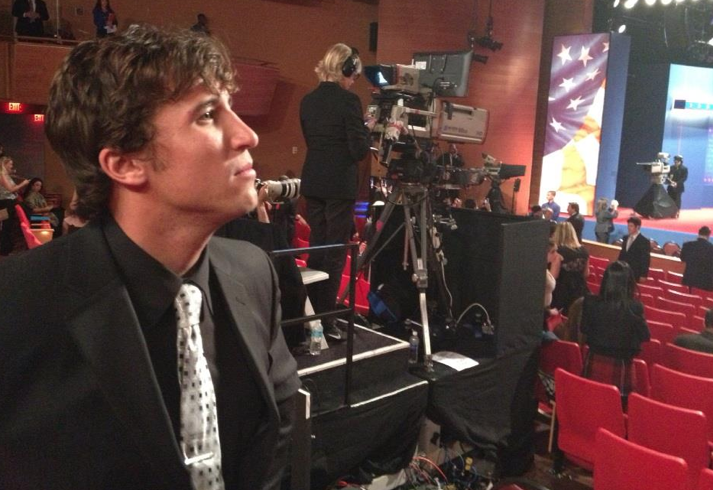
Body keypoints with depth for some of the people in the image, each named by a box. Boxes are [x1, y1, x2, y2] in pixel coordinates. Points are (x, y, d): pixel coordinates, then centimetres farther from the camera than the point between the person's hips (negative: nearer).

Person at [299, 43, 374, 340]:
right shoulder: (348, 100, -12)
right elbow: (359, 150, -14)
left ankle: (310, 314, 22)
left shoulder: (308, 100, 9)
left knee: (316, 248, 15)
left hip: (312, 183, 7)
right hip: (339, 185, -7)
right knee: (335, 252, 0)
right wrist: (367, 128, 5)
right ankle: (325, 320, 3)